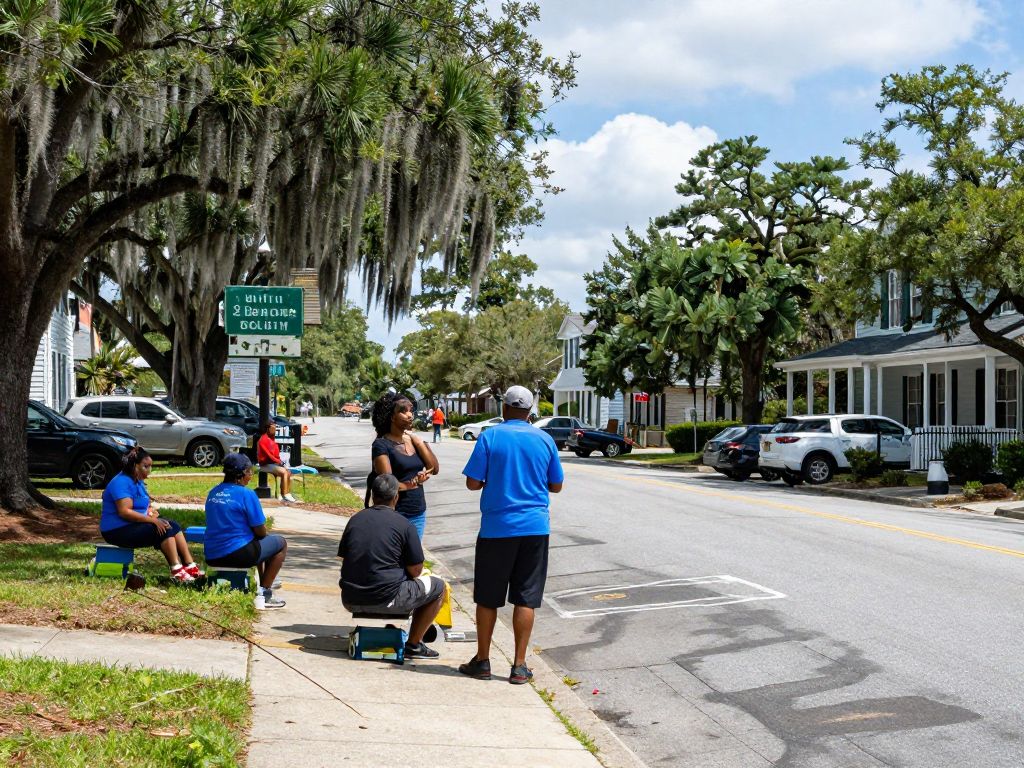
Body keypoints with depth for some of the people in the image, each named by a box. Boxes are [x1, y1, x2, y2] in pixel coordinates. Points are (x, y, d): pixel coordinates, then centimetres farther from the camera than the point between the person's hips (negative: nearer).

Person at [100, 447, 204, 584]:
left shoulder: (138, 482, 15)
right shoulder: (122, 482, -17)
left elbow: (147, 505, 24)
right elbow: (124, 512, -27)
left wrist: (152, 510, -1)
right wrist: (152, 520, -27)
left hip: (135, 525, 10)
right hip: (117, 531, -10)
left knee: (173, 526, -6)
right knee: (163, 530, -23)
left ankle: (190, 566, -15)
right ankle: (177, 572, -26)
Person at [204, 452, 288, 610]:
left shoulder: (213, 492, 9)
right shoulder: (246, 494, -13)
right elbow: (260, 531, -10)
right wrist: (264, 534, 14)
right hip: (237, 554, -8)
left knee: (256, 543, 34)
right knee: (281, 543, 13)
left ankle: (264, 582, 42)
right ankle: (263, 594, 8)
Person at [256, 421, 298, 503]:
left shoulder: (271, 439, 15)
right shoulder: (263, 440, -15)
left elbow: (275, 453, 16)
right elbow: (268, 455, -20)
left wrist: (279, 461, 0)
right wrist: (279, 462, -16)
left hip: (274, 463, 9)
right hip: (266, 465, -9)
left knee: (288, 472, -1)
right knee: (284, 472, -24)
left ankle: (288, 494, 0)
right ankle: (285, 495, -24)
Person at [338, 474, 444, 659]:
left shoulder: (355, 520, 7)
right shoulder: (404, 525, -7)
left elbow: (344, 559, 14)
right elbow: (415, 570, -5)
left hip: (351, 601, 6)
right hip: (386, 599, -6)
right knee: (438, 587, 14)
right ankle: (413, 645, 13)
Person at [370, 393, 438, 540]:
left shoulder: (413, 440, 9)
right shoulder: (382, 445, -9)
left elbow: (435, 469, -2)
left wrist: (417, 440, -6)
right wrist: (412, 483, -25)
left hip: (419, 513, 6)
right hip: (395, 515, -6)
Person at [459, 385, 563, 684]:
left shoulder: (490, 437, -5)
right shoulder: (544, 440, 2)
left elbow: (472, 483, -7)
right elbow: (556, 485, 9)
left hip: (497, 527, -2)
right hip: (534, 527, 2)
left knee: (487, 598, 10)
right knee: (525, 598, 5)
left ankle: (482, 661, 18)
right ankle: (519, 666, 6)